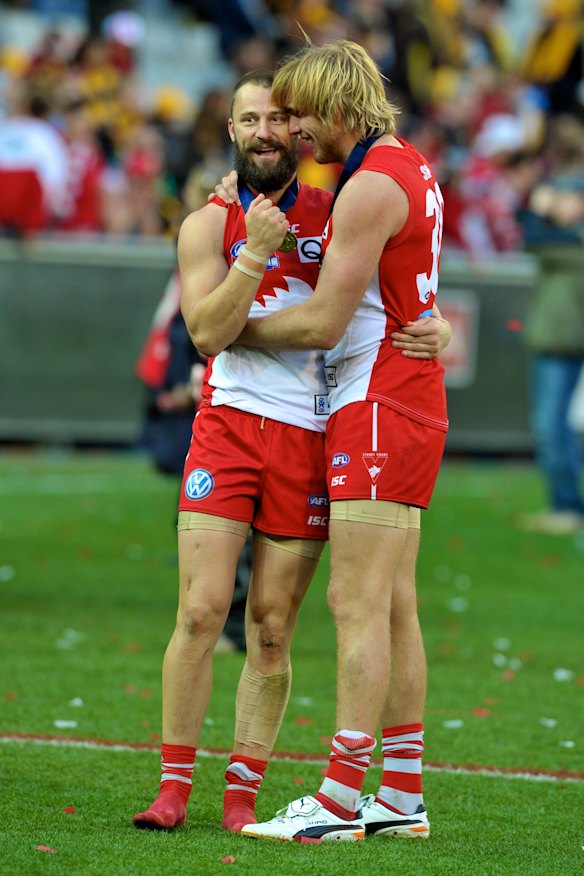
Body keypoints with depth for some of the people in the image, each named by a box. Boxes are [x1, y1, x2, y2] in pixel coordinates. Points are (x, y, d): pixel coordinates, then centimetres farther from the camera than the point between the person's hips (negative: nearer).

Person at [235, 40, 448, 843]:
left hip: (379, 409, -10)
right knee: (395, 604, 8)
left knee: (358, 603, -11)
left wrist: (234, 329, -3)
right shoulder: (407, 166, 16)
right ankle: (403, 796, 9)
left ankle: (341, 802, -13)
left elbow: (324, 323, -16)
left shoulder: (370, 186, -15)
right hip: (412, 405, 10)